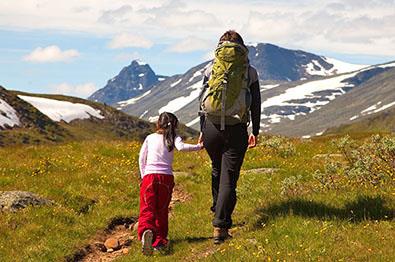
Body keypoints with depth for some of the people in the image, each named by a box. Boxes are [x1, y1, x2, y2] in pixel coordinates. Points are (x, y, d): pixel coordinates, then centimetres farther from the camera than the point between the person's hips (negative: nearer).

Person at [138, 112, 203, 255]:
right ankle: (159, 240, 7)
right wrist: (198, 147, -1)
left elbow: (141, 158, 15)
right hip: (166, 177, 0)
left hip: (149, 176, 0)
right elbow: (181, 147, -11)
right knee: (162, 210, 12)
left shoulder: (150, 137, 16)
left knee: (147, 209, -11)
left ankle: (146, 231, -39)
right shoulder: (173, 138, 10)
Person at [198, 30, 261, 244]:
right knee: (229, 178, -1)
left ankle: (218, 209, 39)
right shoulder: (250, 72, 1)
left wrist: (202, 130, 12)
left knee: (217, 170, 26)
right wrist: (255, 132, 12)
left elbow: (203, 101, 4)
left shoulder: (211, 69, 3)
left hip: (212, 127, 2)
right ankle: (220, 226, -8)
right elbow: (255, 105, 3)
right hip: (237, 130, -2)